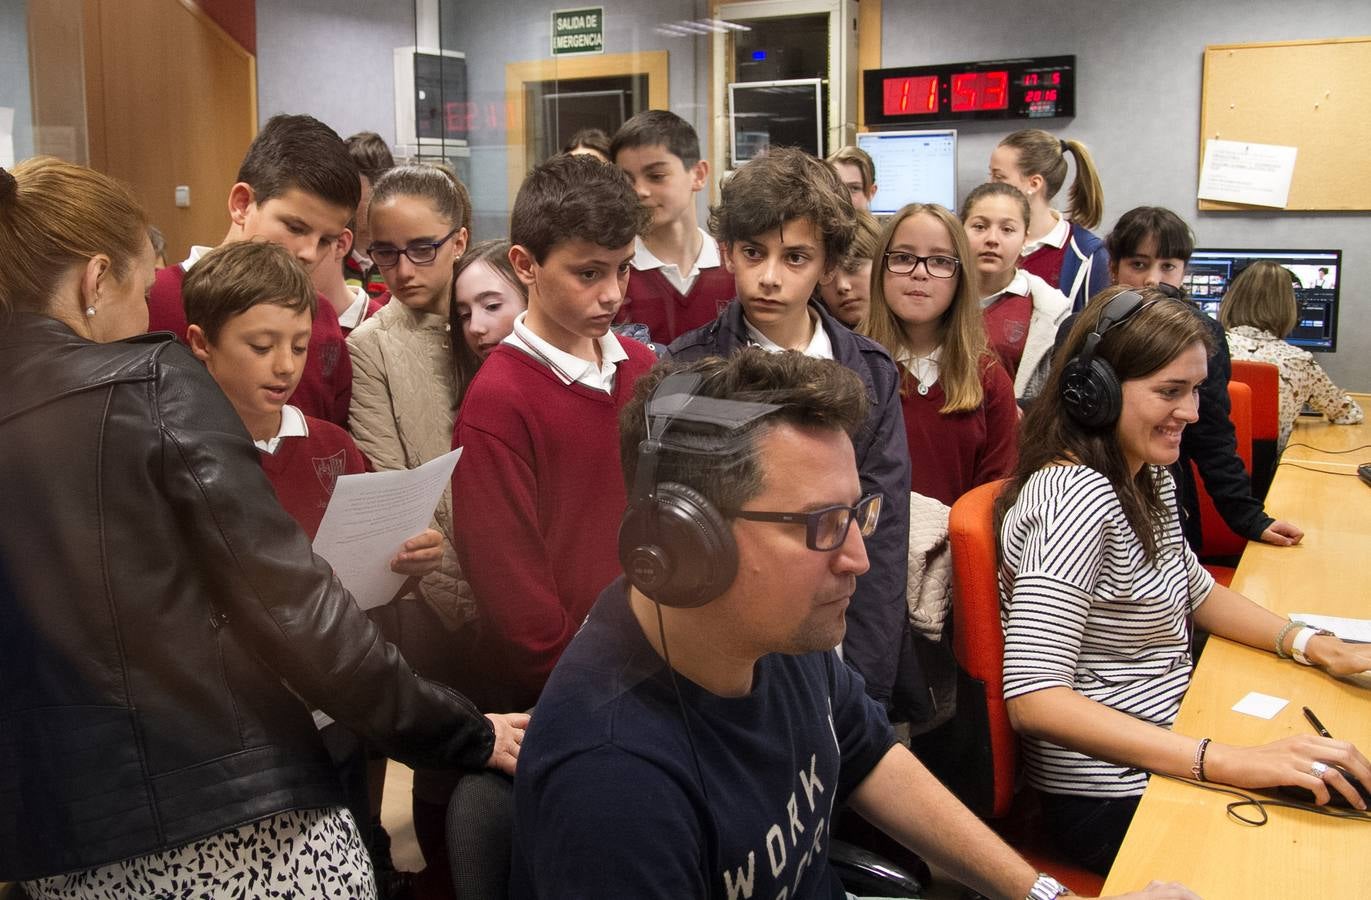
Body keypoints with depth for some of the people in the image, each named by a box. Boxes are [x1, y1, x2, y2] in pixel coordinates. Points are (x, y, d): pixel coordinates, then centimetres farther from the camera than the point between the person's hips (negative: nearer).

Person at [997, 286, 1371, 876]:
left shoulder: (1148, 479, 4)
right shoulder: (1076, 495, -24)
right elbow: (1032, 698, -31)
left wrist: (1310, 645, 4)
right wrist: (1225, 762, -34)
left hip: (1173, 749, 9)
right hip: (1114, 802, -9)